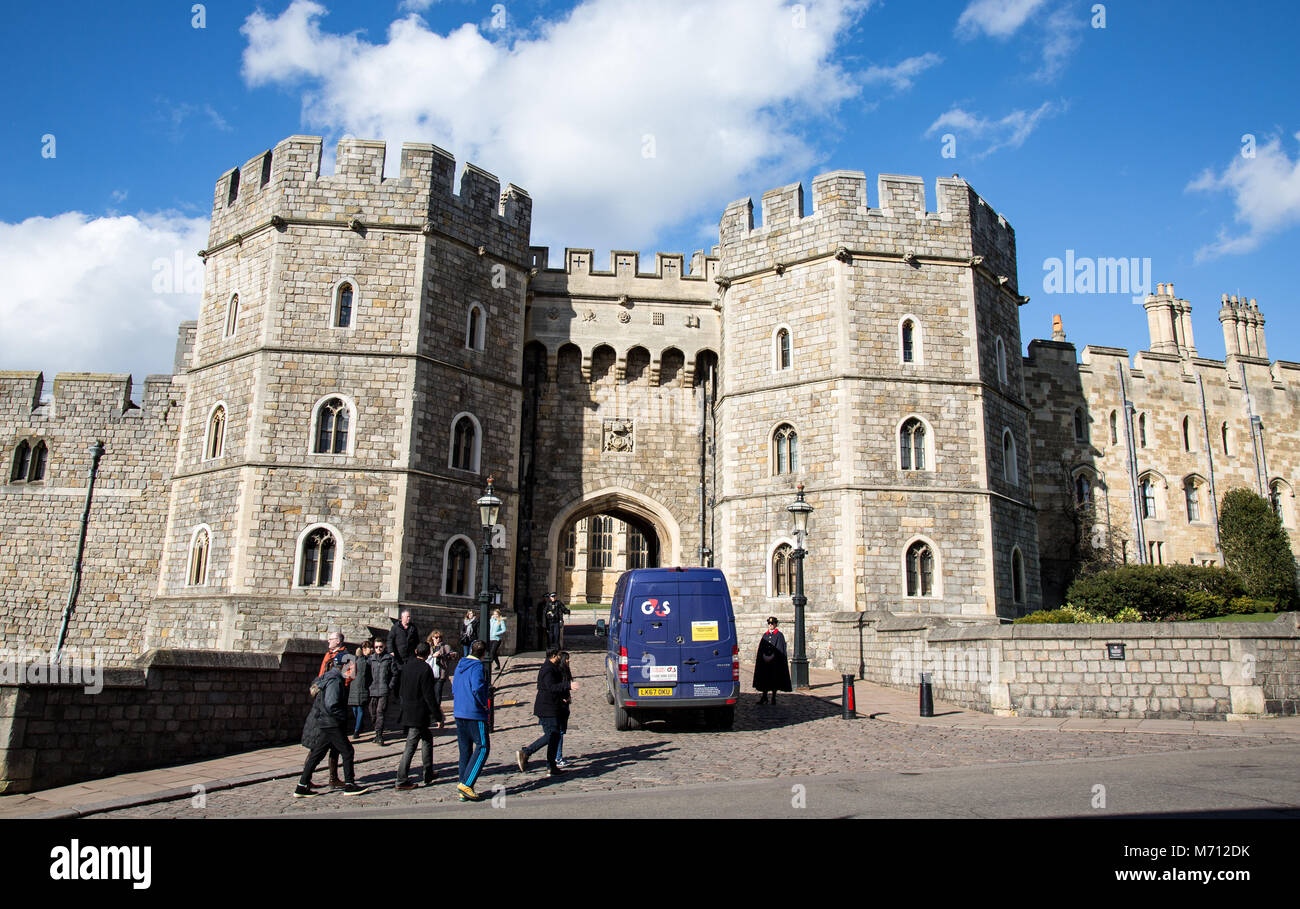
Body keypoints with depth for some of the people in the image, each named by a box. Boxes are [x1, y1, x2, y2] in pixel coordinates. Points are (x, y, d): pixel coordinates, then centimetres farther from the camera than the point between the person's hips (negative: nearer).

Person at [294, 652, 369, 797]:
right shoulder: (335, 680, -17)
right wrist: (345, 717, -14)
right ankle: (349, 785, 6)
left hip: (321, 724, 10)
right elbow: (331, 705, -24)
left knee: (316, 754, 12)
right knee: (347, 752, 0)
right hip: (331, 725, -10)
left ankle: (302, 787, 14)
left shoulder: (329, 677, 14)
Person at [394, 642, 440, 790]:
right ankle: (401, 781, 2)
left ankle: (428, 774, 24)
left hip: (407, 713, 8)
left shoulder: (407, 667, 8)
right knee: (410, 746, -1)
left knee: (427, 738, 18)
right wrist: (437, 715, -12)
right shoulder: (426, 669, -15)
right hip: (419, 715, -8)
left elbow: (402, 691, 15)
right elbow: (429, 695, -17)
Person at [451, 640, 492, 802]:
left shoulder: (460, 665, 13)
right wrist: (484, 704, -11)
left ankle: (463, 791, 11)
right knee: (483, 748, -3)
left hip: (459, 713, 8)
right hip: (475, 715, -8)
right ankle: (466, 784, -12)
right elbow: (477, 688, -26)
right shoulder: (478, 667, -12)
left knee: (465, 750, 11)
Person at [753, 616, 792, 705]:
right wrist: (764, 656, -9)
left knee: (775, 679, 1)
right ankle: (764, 697, 7)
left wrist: (771, 657, -15)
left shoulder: (779, 635, -2)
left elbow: (779, 649, -7)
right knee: (765, 678, 2)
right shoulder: (765, 635, 11)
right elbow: (761, 648, 8)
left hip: (775, 661, -4)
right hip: (765, 661, 4)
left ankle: (774, 697, 9)